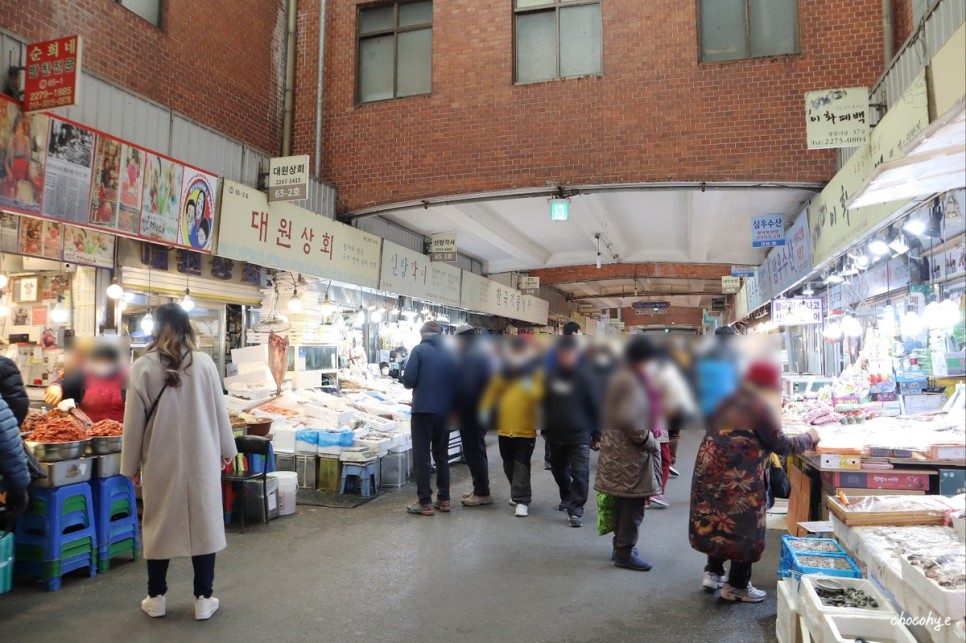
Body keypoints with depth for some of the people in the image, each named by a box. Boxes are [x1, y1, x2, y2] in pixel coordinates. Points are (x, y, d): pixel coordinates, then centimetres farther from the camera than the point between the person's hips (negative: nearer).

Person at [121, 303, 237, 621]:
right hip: (201, 459, 0)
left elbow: (134, 420, -2)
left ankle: (156, 597, 26)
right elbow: (219, 410, 2)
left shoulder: (143, 367, -7)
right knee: (204, 523, 9)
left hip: (160, 461, 0)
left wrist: (132, 464, 8)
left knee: (160, 525, 14)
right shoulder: (204, 363, -6)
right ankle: (203, 598, 16)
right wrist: (226, 450, 15)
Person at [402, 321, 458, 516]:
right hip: (445, 411, 4)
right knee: (442, 455, 16)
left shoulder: (419, 350, -7)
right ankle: (444, 499, 19)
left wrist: (420, 384, 10)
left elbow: (408, 381, -11)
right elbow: (457, 382, 4)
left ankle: (425, 502, 5)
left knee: (422, 456, 4)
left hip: (423, 410, -4)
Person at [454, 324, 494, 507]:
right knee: (477, 450, 17)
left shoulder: (470, 356, -17)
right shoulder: (481, 353, 15)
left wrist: (455, 407, -13)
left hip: (471, 411, -10)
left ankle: (482, 493, 1)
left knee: (473, 451, -4)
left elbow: (464, 385, -22)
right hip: (482, 409, 10)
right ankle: (480, 489, 25)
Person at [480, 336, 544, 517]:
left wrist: (530, 388, -31)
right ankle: (518, 493, 35)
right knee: (509, 465, 16)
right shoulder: (503, 374, 6)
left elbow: (540, 395, -14)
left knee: (521, 466, -5)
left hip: (526, 429, -4)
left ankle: (521, 500, 0)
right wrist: (485, 409, 2)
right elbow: (492, 392, 13)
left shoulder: (534, 374, -4)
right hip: (504, 428, 4)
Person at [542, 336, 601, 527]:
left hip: (579, 435, -5)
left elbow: (595, 407, -6)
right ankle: (567, 497, 40)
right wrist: (545, 430, 15)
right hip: (556, 435, 5)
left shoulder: (585, 376, -8)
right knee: (558, 470, 18)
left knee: (579, 473, -9)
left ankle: (576, 508, 0)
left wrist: (596, 435, -7)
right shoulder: (551, 376, 4)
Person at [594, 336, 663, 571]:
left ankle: (621, 546, 30)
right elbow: (627, 420, -25)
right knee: (632, 504, -1)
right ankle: (625, 553, 8)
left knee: (624, 503, 19)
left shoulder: (624, 377, 13)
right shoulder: (631, 381, -19)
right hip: (630, 450, -11)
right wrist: (649, 441, -14)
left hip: (620, 448, 11)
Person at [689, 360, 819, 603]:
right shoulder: (761, 408, -11)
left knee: (718, 520, 20)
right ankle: (737, 586, 17)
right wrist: (809, 438, 10)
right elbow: (781, 445, -6)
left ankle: (713, 573, 28)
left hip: (711, 470, 8)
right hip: (738, 478, -8)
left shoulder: (731, 401, 13)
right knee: (745, 528, 7)